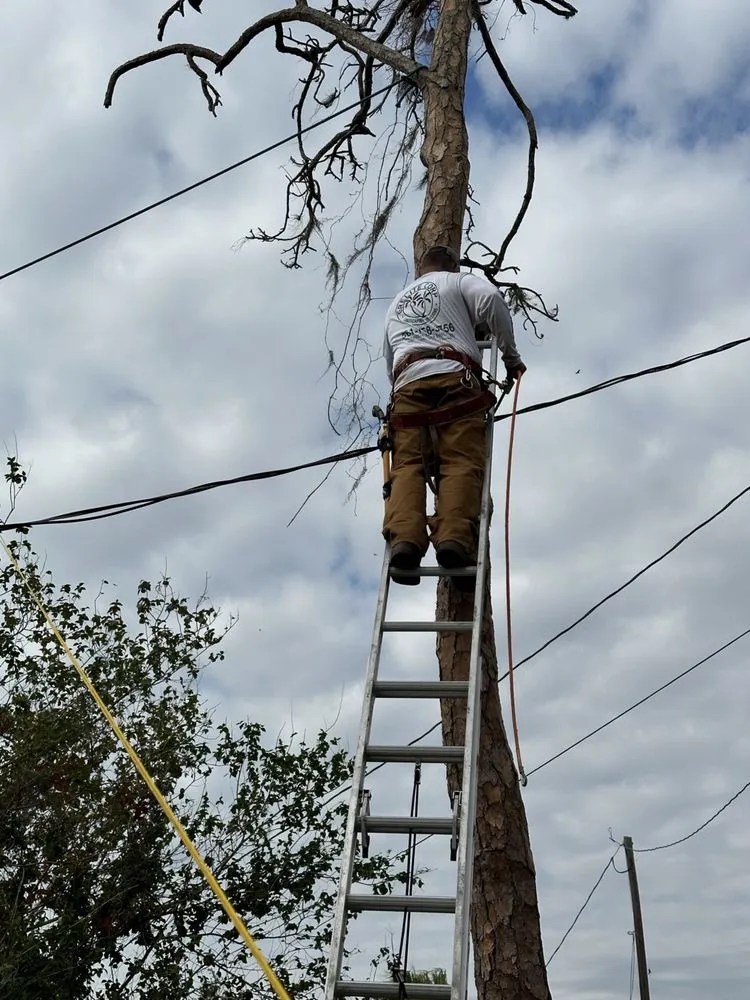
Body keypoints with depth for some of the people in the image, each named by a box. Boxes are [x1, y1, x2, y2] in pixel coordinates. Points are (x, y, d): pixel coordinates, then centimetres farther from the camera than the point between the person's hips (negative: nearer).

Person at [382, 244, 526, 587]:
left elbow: (389, 363, 39)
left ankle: (404, 539, -35)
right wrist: (511, 355, 8)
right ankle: (455, 539, -37)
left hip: (408, 382, 3)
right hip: (455, 378, -3)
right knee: (461, 464, -15)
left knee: (408, 465, -10)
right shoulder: (459, 281, 24)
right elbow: (492, 300, 2)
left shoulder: (395, 305, 38)